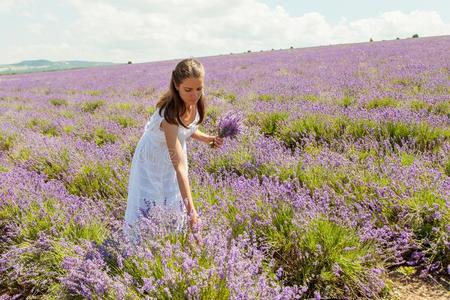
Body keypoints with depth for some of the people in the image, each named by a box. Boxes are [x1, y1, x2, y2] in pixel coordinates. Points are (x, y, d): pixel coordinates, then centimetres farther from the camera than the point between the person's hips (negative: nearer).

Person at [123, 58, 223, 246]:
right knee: (148, 207, 0)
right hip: (153, 160, -6)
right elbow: (179, 166, -43)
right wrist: (191, 210, -46)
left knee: (175, 207, 14)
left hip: (174, 153, 6)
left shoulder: (195, 102, -19)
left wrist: (207, 139, -13)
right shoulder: (170, 114, -39)